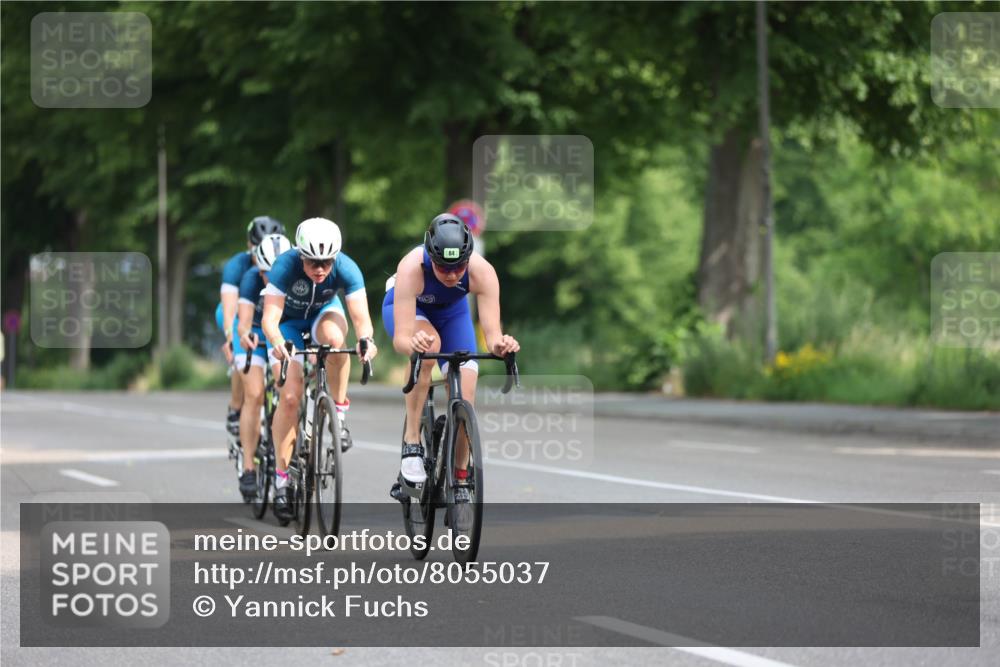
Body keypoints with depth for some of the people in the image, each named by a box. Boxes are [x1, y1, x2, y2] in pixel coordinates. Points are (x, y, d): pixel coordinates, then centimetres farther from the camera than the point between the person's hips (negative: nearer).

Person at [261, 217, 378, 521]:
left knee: (334, 338, -37)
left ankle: (340, 413, -17)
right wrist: (277, 343, -62)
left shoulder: (346, 268, -31)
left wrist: (366, 339, -59)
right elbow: (270, 317, -41)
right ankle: (281, 478, -3)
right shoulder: (285, 266, -35)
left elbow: (361, 316, -37)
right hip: (288, 320, -1)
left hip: (324, 312, 1)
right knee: (290, 397, -14)